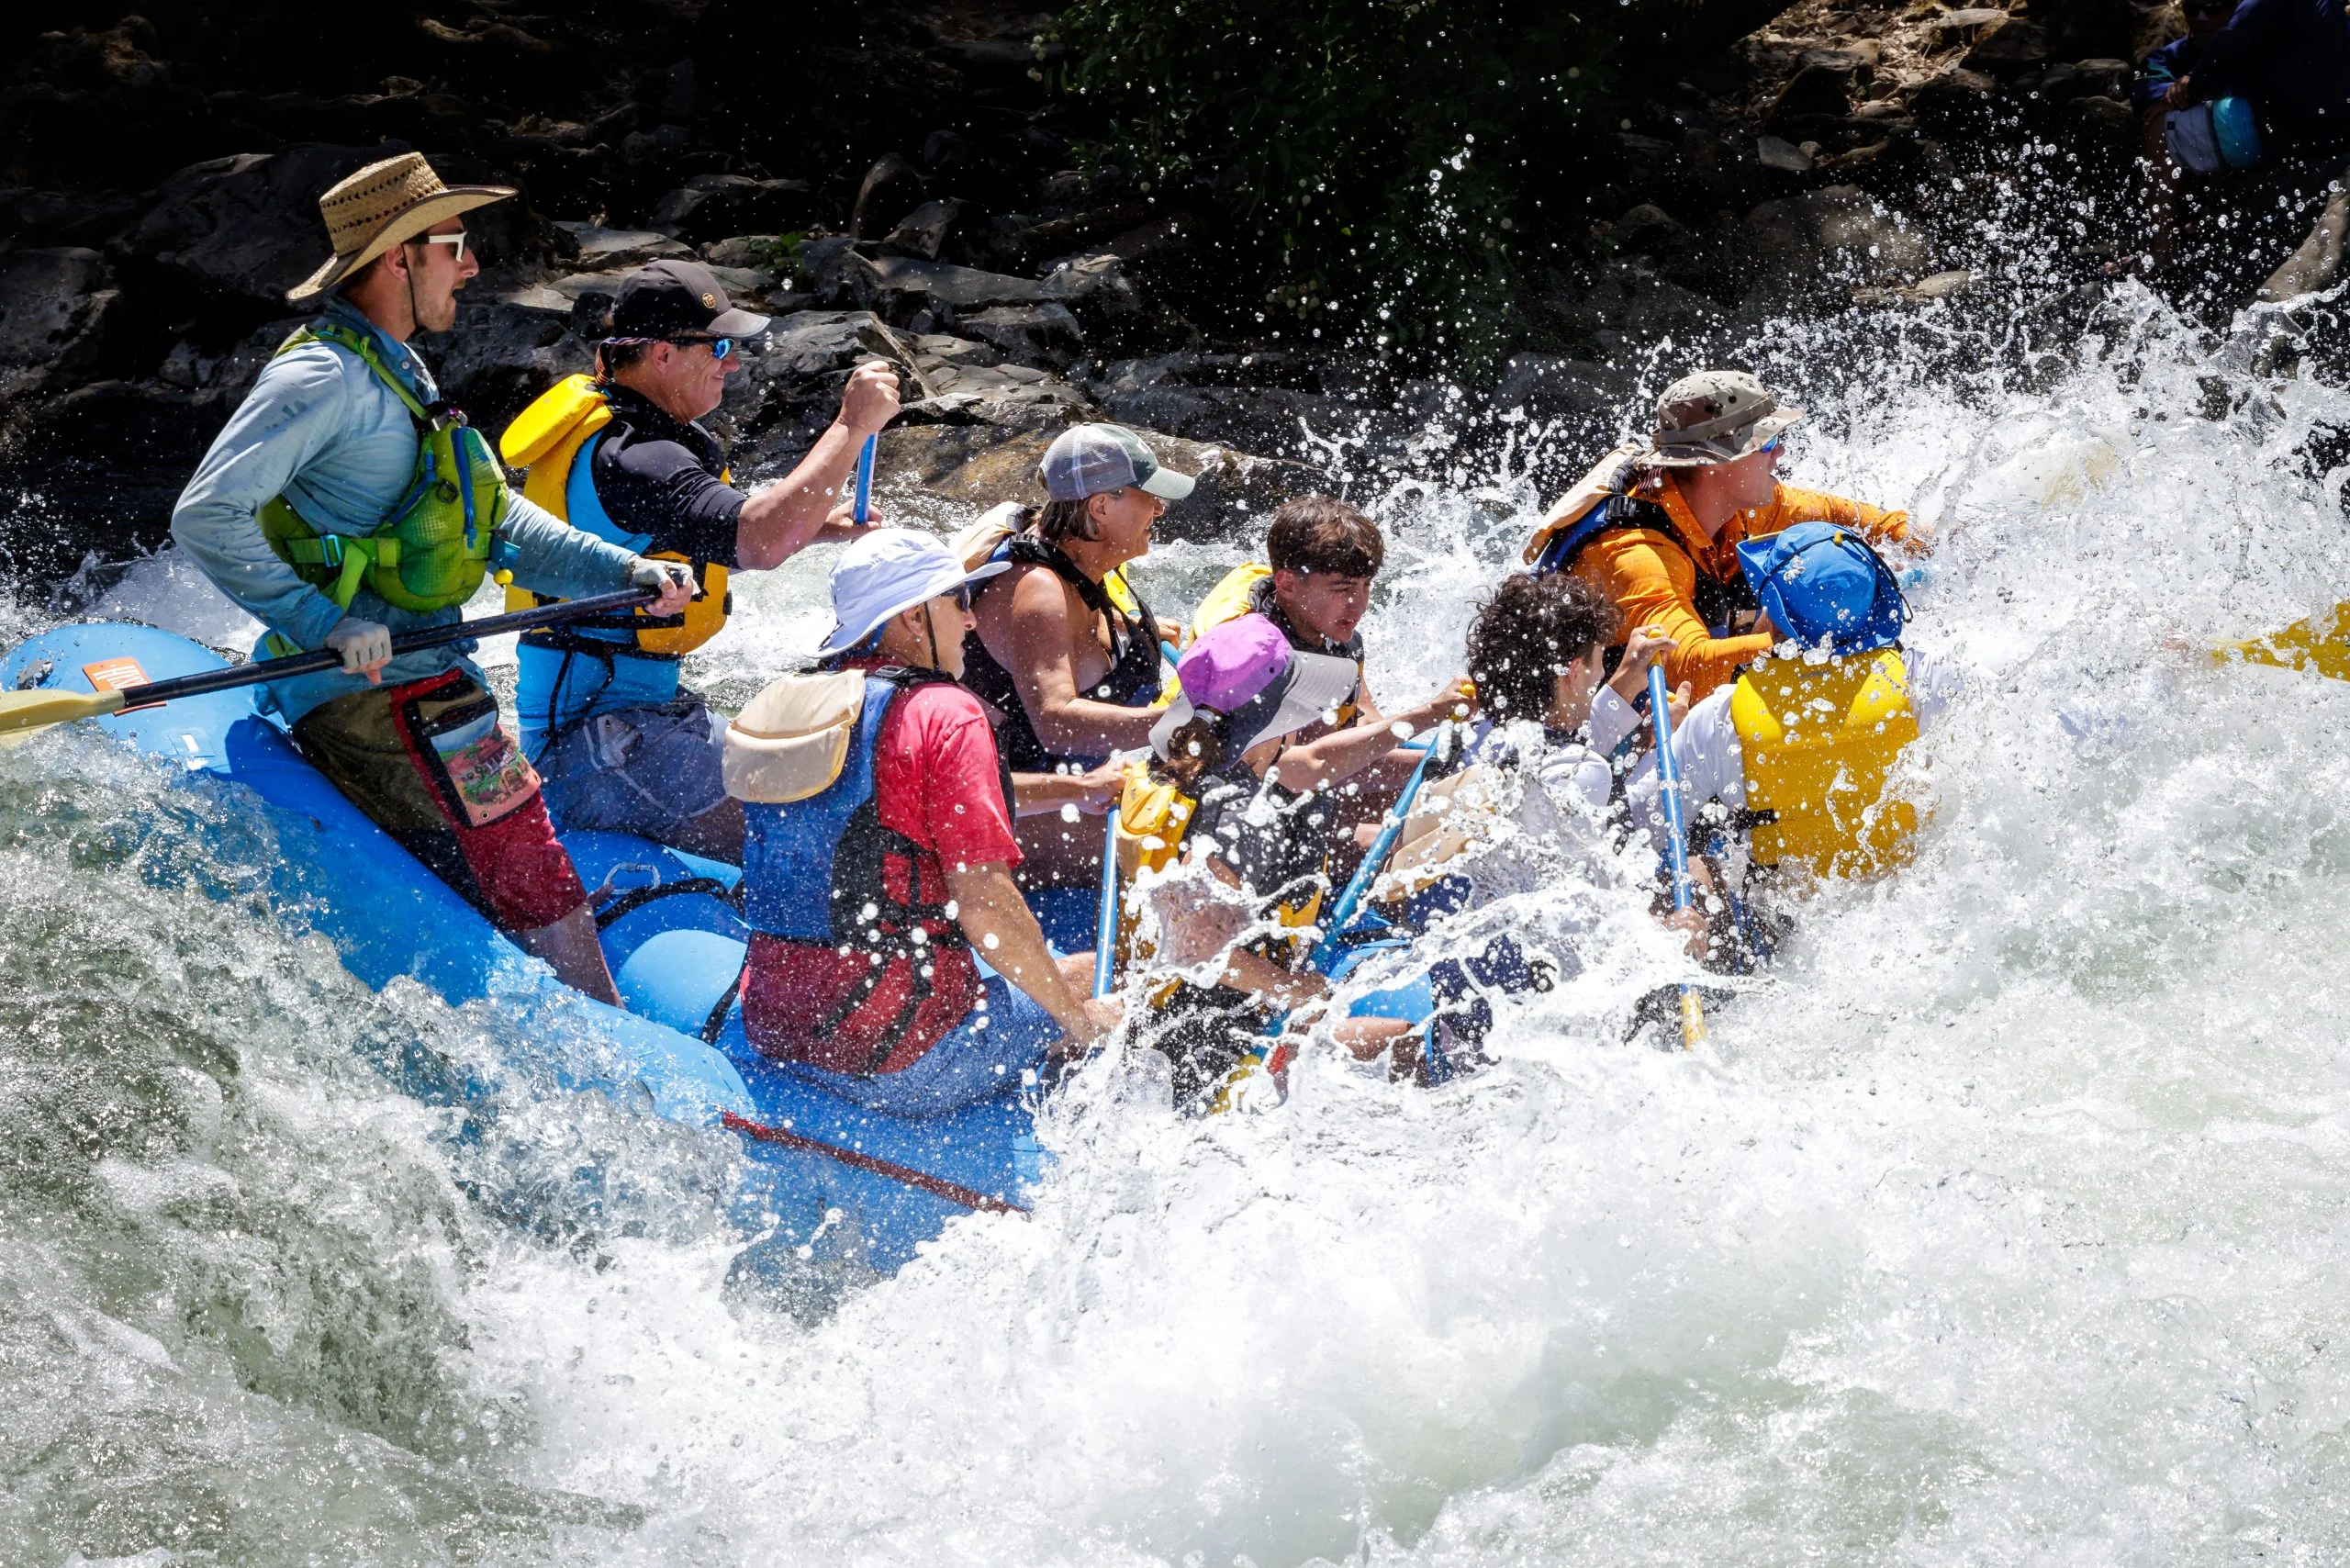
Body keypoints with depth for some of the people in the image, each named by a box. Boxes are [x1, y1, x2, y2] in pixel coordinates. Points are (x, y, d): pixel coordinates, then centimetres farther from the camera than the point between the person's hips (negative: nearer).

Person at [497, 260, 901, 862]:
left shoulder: (604, 419, 14)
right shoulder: (630, 459, -20)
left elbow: (712, 546, 26)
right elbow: (759, 542, -34)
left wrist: (815, 526, 10)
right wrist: (853, 424, -27)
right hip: (595, 744, -11)